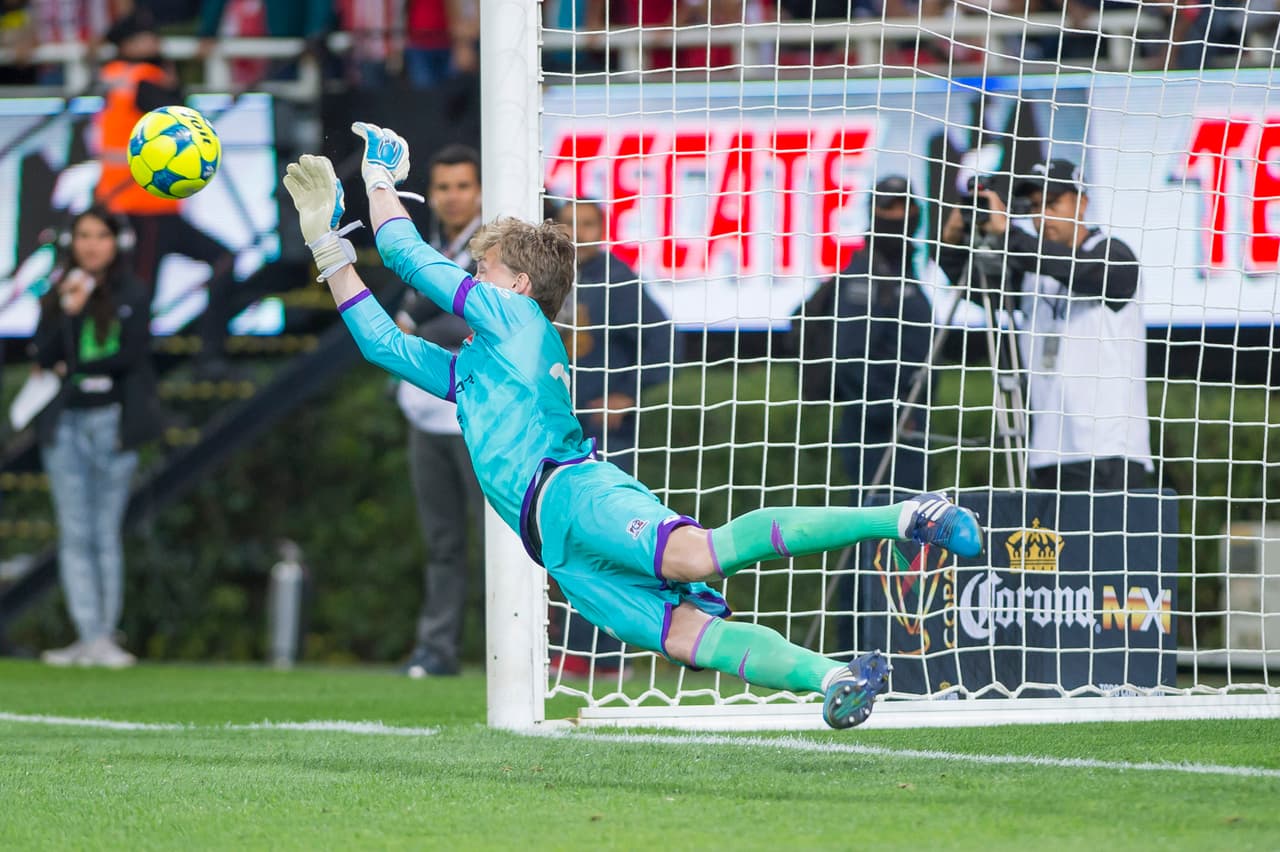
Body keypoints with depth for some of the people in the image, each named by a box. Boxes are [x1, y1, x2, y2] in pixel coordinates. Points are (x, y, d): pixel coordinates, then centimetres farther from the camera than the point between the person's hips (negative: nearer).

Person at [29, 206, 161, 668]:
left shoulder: (131, 295, 2)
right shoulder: (58, 293, 11)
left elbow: (131, 354, -8)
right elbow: (44, 356, 1)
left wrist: (73, 369, -1)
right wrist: (68, 312, -12)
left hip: (111, 421, -3)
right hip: (64, 425, 3)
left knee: (106, 534, -1)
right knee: (74, 534, -3)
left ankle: (105, 636, 2)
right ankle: (89, 636, -5)